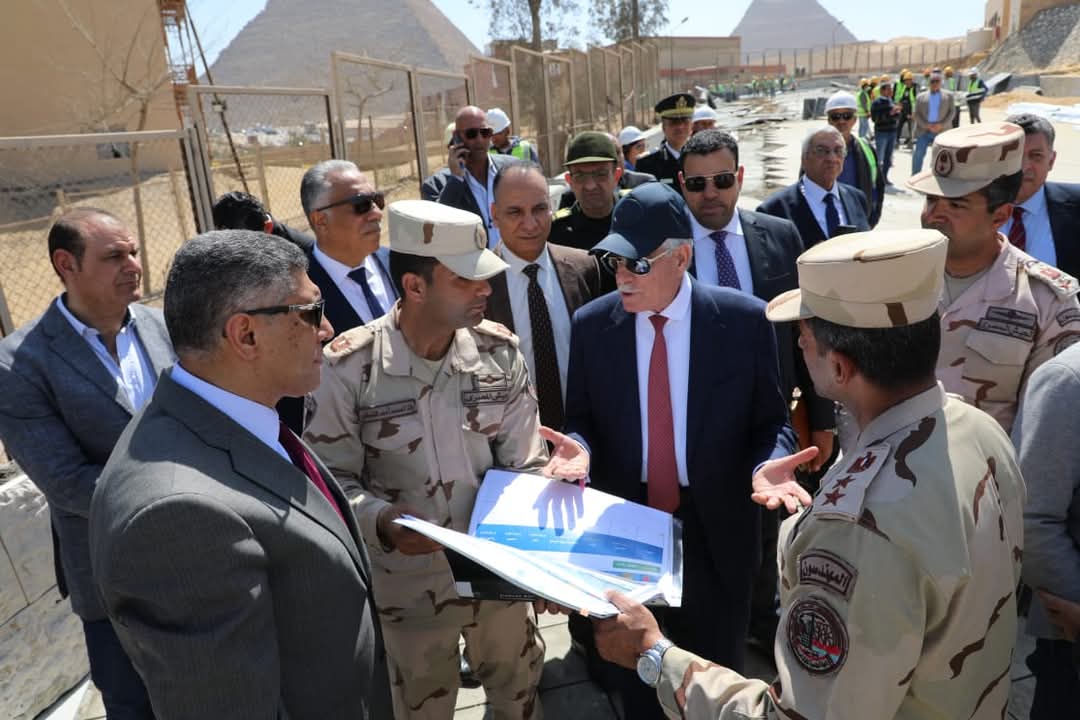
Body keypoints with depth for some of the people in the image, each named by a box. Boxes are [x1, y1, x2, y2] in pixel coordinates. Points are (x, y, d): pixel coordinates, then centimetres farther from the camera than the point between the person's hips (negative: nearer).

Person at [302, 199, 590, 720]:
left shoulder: (500, 351, -9)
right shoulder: (348, 366, -18)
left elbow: (525, 465, -5)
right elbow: (333, 476, -10)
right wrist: (381, 520, -29)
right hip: (409, 581, -2)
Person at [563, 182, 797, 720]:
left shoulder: (744, 319, -11)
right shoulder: (591, 324, -6)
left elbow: (772, 422, -5)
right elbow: (581, 417, 2)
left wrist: (770, 466, -25)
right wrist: (578, 448, -20)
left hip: (714, 531, -1)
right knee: (633, 674, 23)